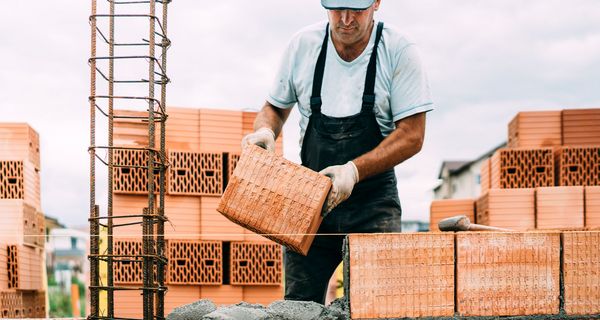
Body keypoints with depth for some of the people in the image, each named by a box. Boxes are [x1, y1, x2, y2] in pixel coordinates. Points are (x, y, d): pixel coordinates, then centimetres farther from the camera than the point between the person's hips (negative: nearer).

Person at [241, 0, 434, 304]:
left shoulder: (399, 52, -8)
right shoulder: (303, 44, 2)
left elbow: (412, 136, -10)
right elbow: (275, 108, 16)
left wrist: (353, 170, -23)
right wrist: (266, 131, -8)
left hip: (373, 201, -2)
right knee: (299, 304, -2)